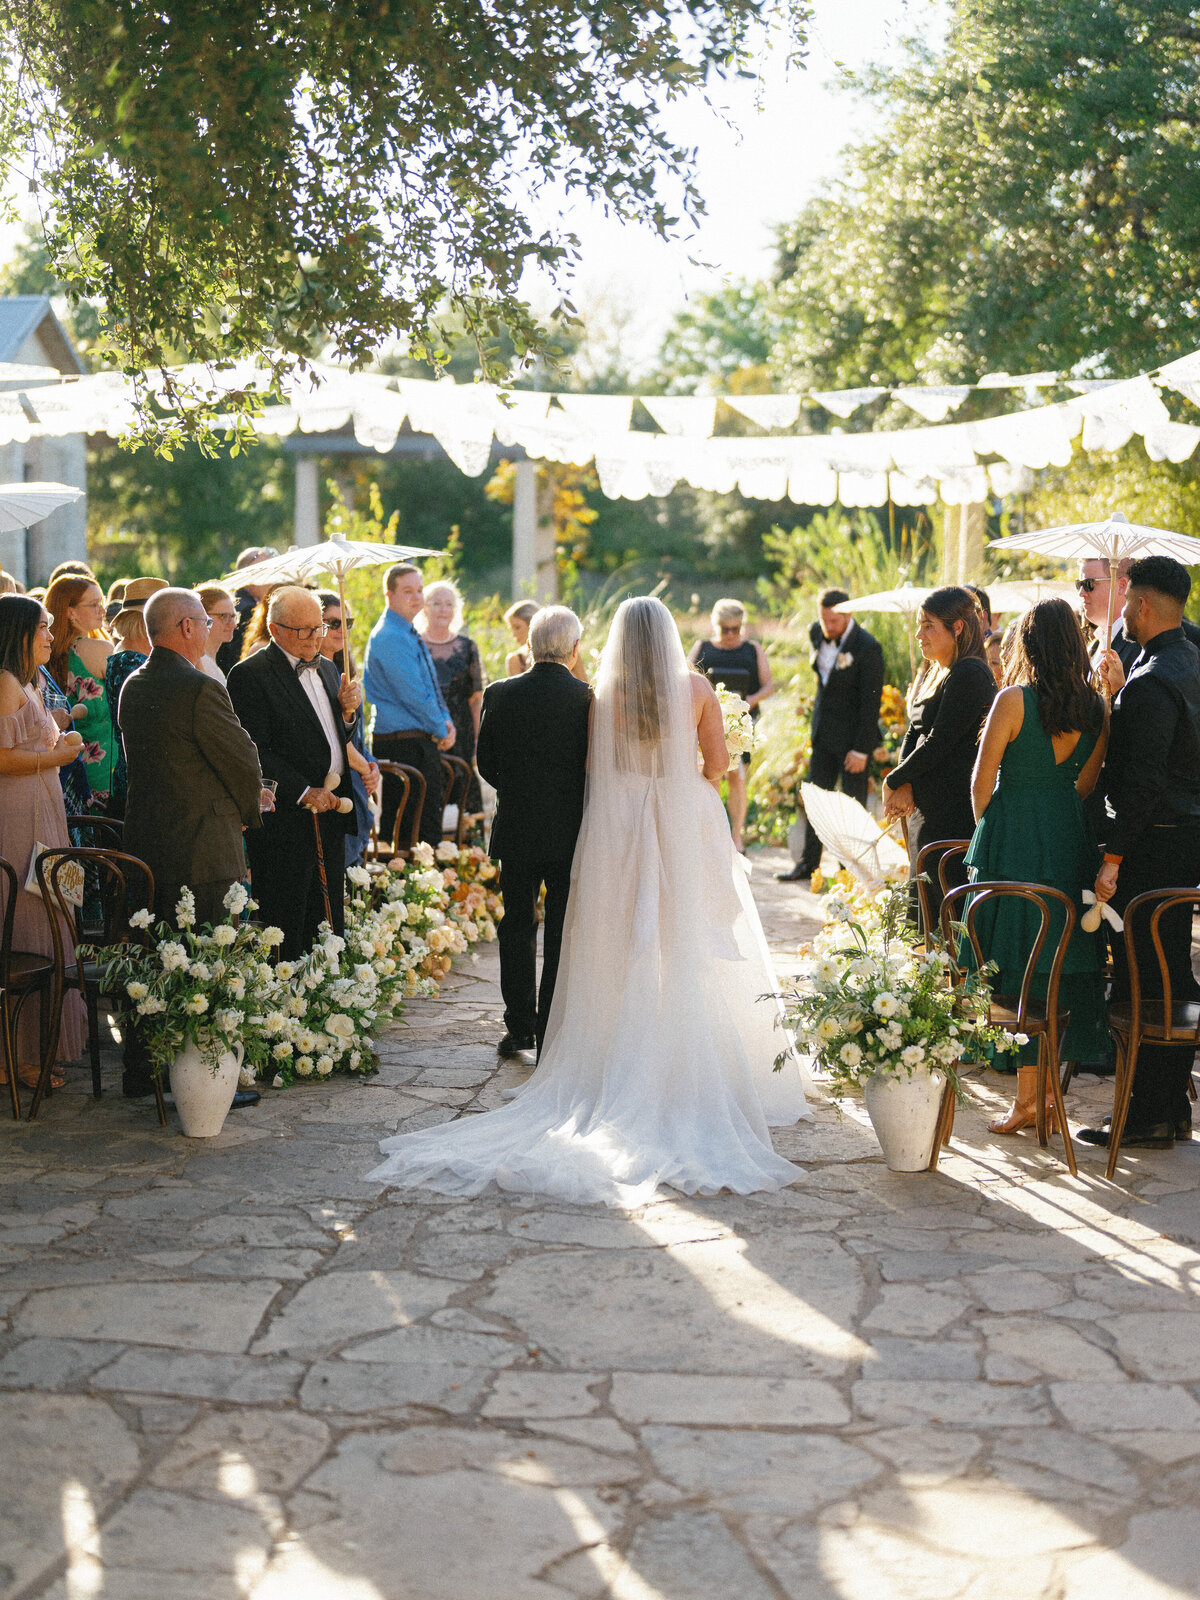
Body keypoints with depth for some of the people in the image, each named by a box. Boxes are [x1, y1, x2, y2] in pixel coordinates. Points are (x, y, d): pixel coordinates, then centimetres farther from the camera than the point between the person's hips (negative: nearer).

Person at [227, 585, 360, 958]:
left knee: (329, 922, 11)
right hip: (286, 818, -8)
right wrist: (304, 793, -18)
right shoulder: (250, 675, -11)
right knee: (286, 927, -2)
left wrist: (347, 711, 1)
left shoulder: (325, 668, 16)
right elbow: (253, 752, -16)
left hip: (330, 814, 8)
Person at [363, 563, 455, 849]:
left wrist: (445, 720, 5)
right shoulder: (390, 637, -15)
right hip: (402, 744, -10)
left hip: (422, 742, 10)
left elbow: (430, 688, 22)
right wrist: (441, 730, -7)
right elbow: (414, 694, -18)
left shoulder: (410, 634, 17)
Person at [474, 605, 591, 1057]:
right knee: (563, 935, 7)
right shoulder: (589, 698, -12)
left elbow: (486, 763, 2)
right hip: (572, 833, -2)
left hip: (516, 832, 2)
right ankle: (554, 1034, 10)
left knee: (517, 929, 14)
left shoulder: (500, 694, -5)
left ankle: (520, 1027, 17)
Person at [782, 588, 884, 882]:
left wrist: (861, 749, -19)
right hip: (823, 732, 7)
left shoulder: (867, 648, -20)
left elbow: (871, 702, -18)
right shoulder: (817, 633, 1)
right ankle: (809, 863, 21)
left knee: (853, 802, 1)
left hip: (852, 736, -7)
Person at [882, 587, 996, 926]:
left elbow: (939, 742, -17)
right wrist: (905, 785, -3)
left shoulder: (969, 675, -14)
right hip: (928, 807, 10)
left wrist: (893, 781, -7)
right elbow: (913, 734, 14)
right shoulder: (932, 673, 16)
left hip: (954, 810, -10)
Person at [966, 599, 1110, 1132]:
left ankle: (1026, 1099, 3)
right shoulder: (1096, 706, 2)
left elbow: (982, 779, -6)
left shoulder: (1015, 700, -13)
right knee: (1061, 962, 12)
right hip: (1070, 838, 5)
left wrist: (987, 831, 10)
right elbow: (1087, 780, 8)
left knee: (1017, 965, 1)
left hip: (1013, 839, -5)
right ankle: (1048, 1084, 19)